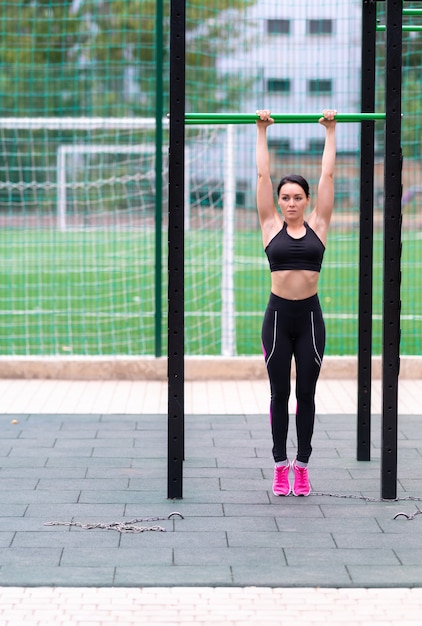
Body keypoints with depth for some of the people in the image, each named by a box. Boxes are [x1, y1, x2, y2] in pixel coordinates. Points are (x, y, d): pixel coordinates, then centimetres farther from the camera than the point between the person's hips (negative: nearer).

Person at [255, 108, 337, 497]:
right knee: (280, 393, 6)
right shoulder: (272, 227, 2)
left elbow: (328, 175, 5)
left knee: (306, 394, 5)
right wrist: (262, 131, 7)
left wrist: (330, 131, 8)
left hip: (310, 316, 0)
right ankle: (280, 467, 13)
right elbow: (263, 175, 4)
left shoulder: (317, 226, 4)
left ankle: (302, 466, 12)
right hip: (278, 315, 0)